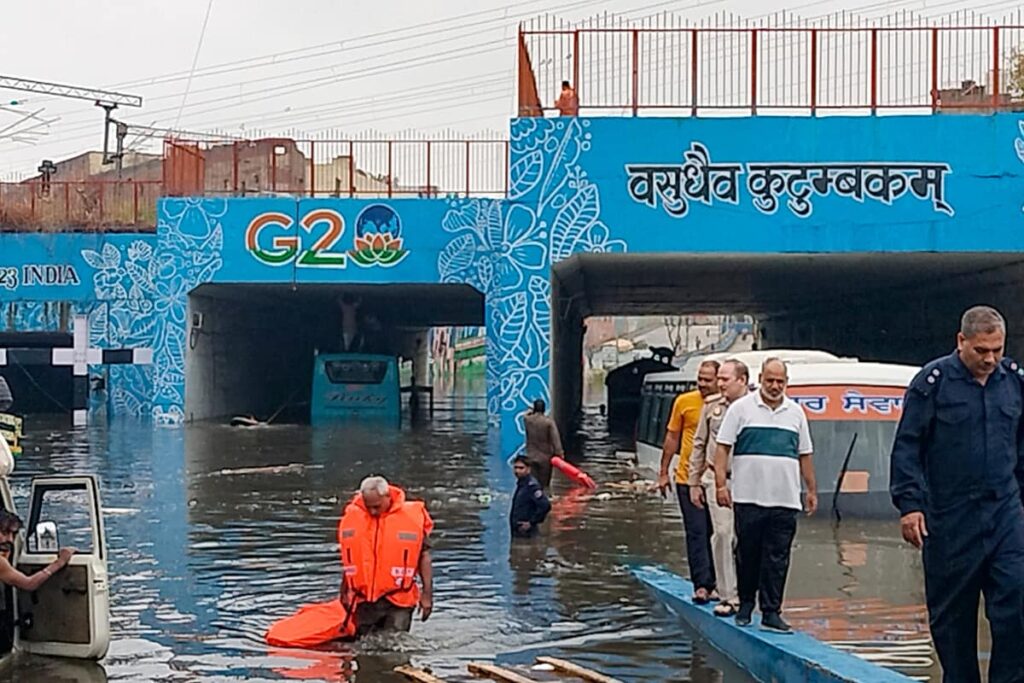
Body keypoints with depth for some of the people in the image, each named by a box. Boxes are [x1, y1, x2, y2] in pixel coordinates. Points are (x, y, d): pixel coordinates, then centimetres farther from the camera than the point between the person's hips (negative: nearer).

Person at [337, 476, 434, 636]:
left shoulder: (412, 517, -6)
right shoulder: (352, 518, 2)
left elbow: (424, 556, -1)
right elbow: (347, 560, 14)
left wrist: (427, 593, -4)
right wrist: (345, 593, 18)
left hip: (397, 599, -3)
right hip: (363, 600, 3)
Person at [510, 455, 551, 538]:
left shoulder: (531, 485, -16)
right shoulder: (520, 484, 13)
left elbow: (545, 506, -26)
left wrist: (531, 522, -19)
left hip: (526, 533, -10)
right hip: (517, 533, 10)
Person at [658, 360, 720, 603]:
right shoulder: (684, 402, -1)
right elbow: (672, 437, 8)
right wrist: (663, 472, 9)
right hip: (688, 479, -1)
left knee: (715, 533, 9)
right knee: (696, 533, -4)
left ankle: (712, 584, 18)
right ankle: (701, 585, -6)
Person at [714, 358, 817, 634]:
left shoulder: (796, 412, 13)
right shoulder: (741, 408, 2)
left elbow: (805, 454, 19)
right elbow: (723, 447, 0)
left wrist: (811, 489, 16)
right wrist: (721, 484, -9)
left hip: (785, 500, 2)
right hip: (748, 497, -2)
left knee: (777, 559, 0)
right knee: (747, 554, 5)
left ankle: (771, 613, 2)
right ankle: (745, 605, 20)